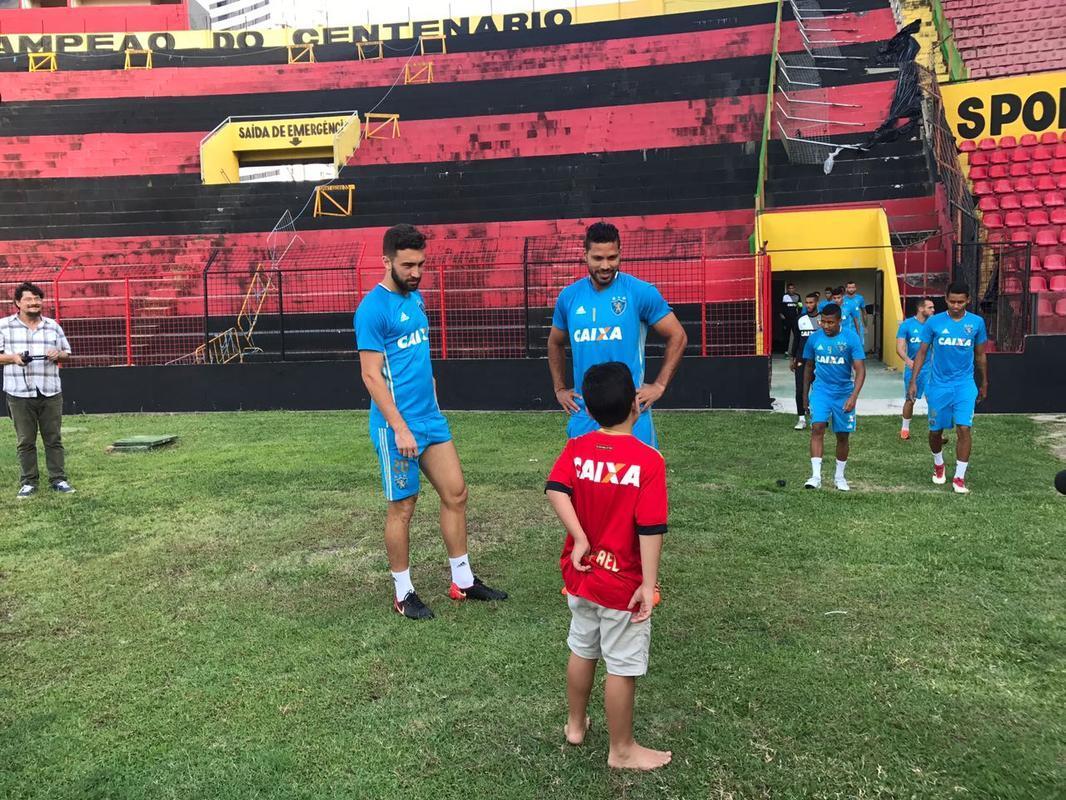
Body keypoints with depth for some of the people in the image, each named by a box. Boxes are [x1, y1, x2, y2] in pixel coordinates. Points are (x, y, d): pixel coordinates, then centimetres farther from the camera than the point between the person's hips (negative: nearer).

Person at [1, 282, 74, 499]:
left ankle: (58, 479, 11)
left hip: (51, 392, 2)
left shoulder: (53, 326, 10)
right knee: (25, 441, 4)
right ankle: (28, 482, 13)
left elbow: (67, 353, 17)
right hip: (19, 393, -2)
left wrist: (59, 355, -6)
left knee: (54, 438, 5)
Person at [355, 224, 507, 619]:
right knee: (402, 508, 4)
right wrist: (400, 428, -19)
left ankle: (463, 581, 24)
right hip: (398, 426, -8)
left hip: (432, 418, 8)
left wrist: (430, 403, 17)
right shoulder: (374, 308, -14)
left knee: (456, 493, 10)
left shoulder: (415, 298, 11)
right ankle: (403, 593, 21)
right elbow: (371, 376, -17)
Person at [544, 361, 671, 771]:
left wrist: (580, 540, -17)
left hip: (581, 576, 6)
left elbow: (556, 491, -20)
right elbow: (651, 529, -19)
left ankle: (575, 725, 42)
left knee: (582, 651, 24)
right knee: (622, 668, 9)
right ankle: (622, 750, 25)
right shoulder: (648, 460, -17)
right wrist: (648, 584, -15)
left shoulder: (575, 449, -4)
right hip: (622, 583, -5)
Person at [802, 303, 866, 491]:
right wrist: (805, 394, 14)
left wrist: (854, 396, -24)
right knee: (817, 428, -18)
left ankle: (839, 476, 27)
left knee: (843, 435, 9)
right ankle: (816, 476, -20)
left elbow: (860, 370, -13)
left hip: (844, 393, -1)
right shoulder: (814, 338, -1)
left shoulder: (851, 338, -10)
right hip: (821, 390, 1)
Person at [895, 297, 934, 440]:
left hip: (929, 368, 1)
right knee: (910, 400, 10)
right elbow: (899, 348, -13)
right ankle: (905, 428, 27)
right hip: (912, 368, -1)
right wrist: (908, 360, -30)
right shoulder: (907, 325, -8)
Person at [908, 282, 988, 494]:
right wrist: (913, 381, -3)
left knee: (964, 428, -12)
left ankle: (959, 477, -2)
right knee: (936, 430, 10)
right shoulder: (934, 322, -4)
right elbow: (922, 352, 2)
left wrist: (984, 384, 17)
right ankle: (938, 464, 38)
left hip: (965, 385, 0)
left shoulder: (976, 322, 0)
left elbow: (980, 355, 11)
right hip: (938, 385, 0)